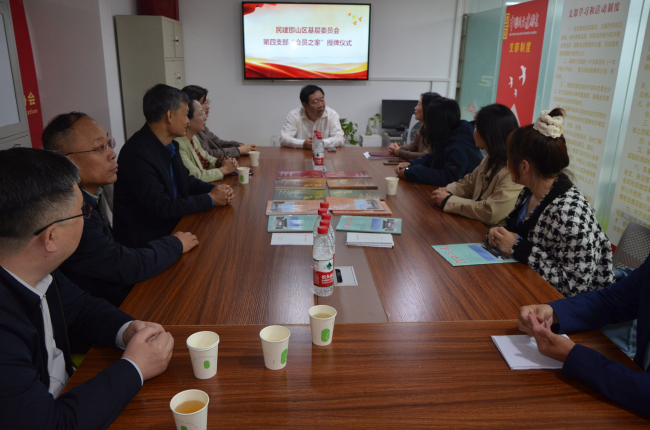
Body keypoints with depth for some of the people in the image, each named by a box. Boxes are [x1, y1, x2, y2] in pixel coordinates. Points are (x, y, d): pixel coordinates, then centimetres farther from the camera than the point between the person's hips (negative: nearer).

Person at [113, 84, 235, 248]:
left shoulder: (169, 144, 2)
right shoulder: (137, 153, -24)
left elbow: (186, 180, 14)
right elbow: (162, 207, -24)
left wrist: (215, 190, -4)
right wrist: (210, 199, -15)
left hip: (171, 225, 8)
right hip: (145, 239, -8)